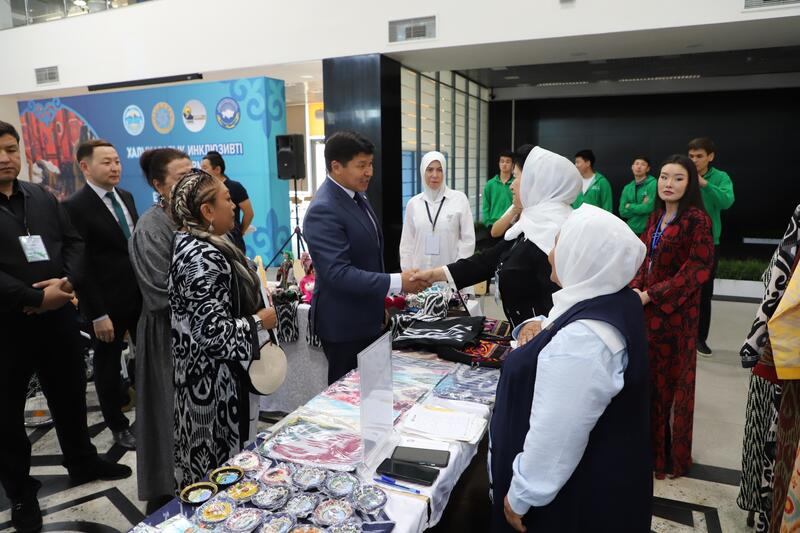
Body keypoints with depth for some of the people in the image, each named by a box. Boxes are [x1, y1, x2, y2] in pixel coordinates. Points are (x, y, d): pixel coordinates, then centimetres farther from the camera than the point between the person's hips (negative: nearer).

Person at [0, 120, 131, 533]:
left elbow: (74, 242, 6)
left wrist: (67, 282, -12)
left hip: (57, 314, 5)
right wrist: (35, 297, -21)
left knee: (70, 393, 18)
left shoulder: (43, 197, 7)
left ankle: (82, 463, 39)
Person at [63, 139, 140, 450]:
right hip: (107, 303, -6)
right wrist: (98, 314, -17)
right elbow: (81, 266, -16)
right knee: (108, 365, 11)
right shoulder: (75, 207, -14)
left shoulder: (126, 197, 7)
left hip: (140, 295, 6)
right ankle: (119, 426, 28)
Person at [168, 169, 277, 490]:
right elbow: (214, 332, -30)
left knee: (200, 460, 25)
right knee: (221, 470, 8)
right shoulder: (203, 257, -26)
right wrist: (258, 321, -16)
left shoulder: (189, 243, 5)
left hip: (197, 373, 10)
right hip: (213, 381, -10)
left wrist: (257, 296, 14)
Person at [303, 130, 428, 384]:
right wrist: (398, 283, -29)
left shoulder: (356, 195, 7)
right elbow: (339, 273, -29)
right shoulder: (323, 210, -23)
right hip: (344, 324, -9)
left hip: (366, 318, 9)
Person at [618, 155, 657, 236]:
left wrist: (630, 206, -4)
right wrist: (641, 207, -11)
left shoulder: (653, 184, -7)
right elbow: (622, 212, 1)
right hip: (631, 230, 5)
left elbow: (649, 207, -17)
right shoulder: (627, 188, 9)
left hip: (648, 231, -5)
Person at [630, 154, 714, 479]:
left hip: (675, 312, -6)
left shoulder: (697, 219, -12)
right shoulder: (656, 217, 9)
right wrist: (635, 289, -3)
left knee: (671, 378, 6)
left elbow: (697, 269, -17)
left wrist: (651, 295, -18)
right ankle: (649, 441, 29)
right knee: (648, 375, 12)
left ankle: (671, 453, 24)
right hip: (647, 309, 6)